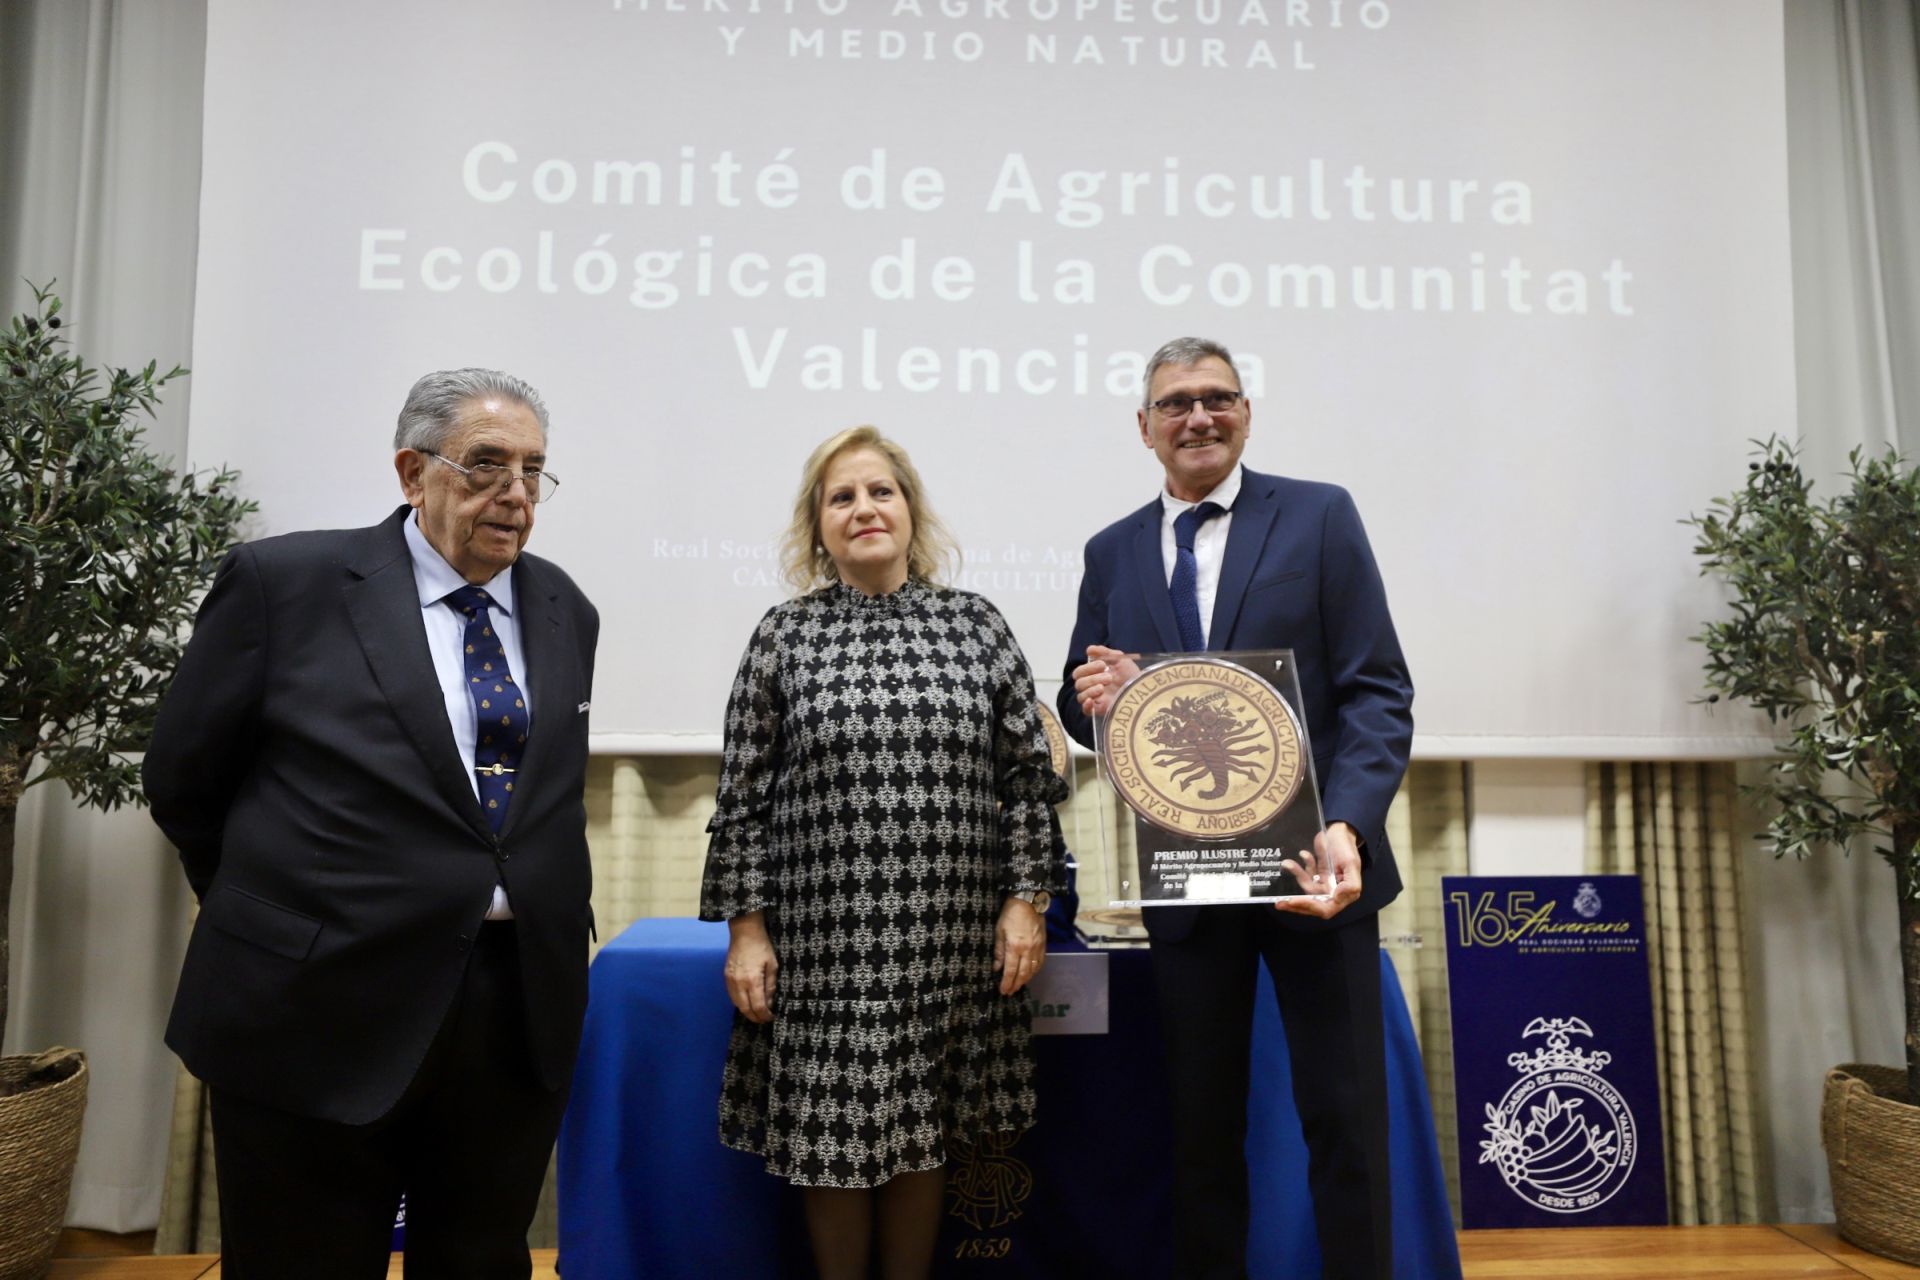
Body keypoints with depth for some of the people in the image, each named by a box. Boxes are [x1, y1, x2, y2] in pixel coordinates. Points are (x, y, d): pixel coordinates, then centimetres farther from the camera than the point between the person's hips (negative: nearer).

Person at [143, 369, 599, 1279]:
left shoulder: (565, 612, 8)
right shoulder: (284, 582, -5)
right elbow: (184, 778, 2)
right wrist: (271, 905, 9)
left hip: (521, 1019, 4)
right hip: (323, 1011, -4)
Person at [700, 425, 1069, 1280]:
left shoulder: (976, 627, 5)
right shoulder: (783, 637, 3)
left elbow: (1028, 774, 5)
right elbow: (743, 795, 2)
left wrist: (1026, 901, 0)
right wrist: (744, 927, -2)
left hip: (948, 938, 1)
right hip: (823, 936, 0)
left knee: (922, 1135, 12)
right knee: (831, 1136, 8)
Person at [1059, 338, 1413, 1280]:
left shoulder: (1320, 517, 0)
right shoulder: (1112, 553, 10)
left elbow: (1377, 690, -6)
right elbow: (1081, 707, 13)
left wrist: (1346, 827, -21)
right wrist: (1093, 701, -13)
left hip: (1311, 864, -2)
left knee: (1344, 1114, 6)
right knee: (1200, 1122, 13)